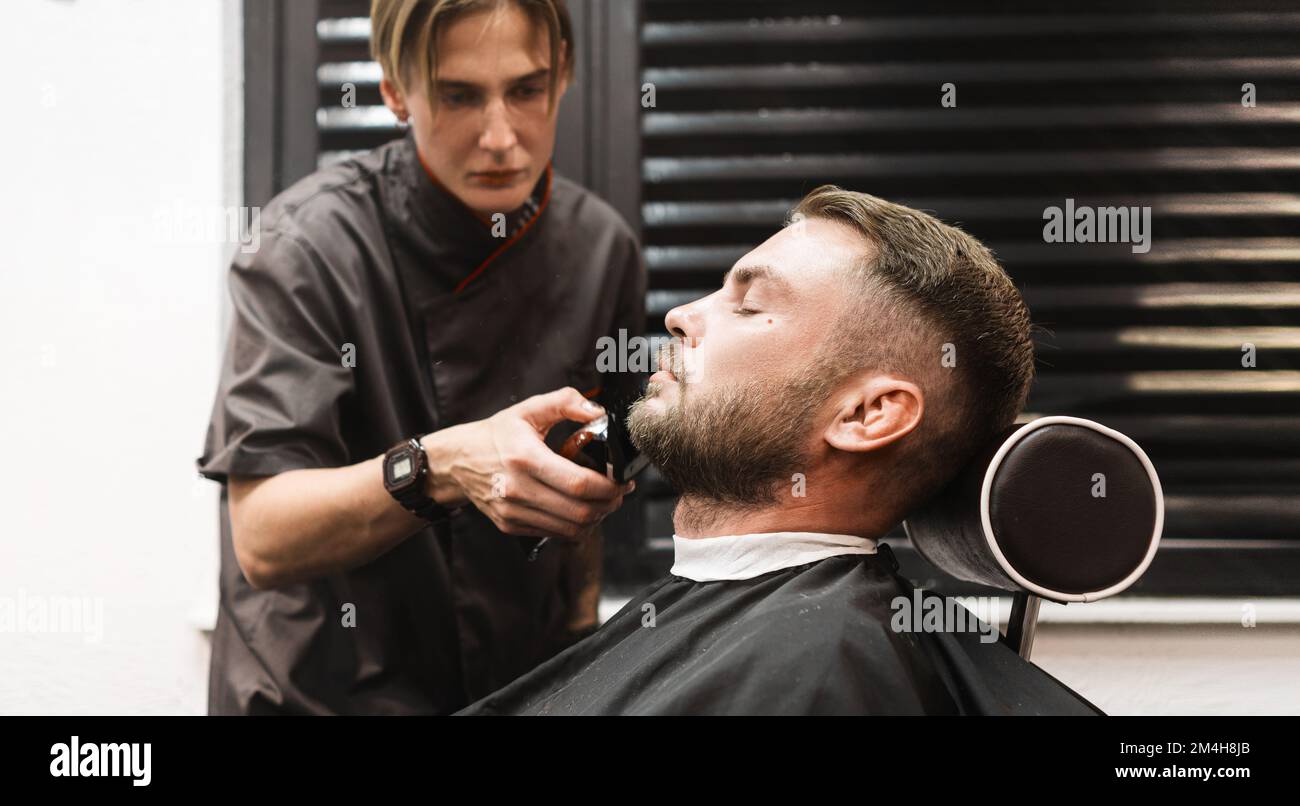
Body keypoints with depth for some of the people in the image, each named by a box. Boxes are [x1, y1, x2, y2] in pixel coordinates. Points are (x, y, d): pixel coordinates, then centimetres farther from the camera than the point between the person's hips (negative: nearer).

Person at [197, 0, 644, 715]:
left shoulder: (602, 248, 1)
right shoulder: (308, 245, -13)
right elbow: (263, 541, -20)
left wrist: (579, 646, 7)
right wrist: (440, 468, -33)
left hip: (520, 685, 5)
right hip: (321, 689, -5)